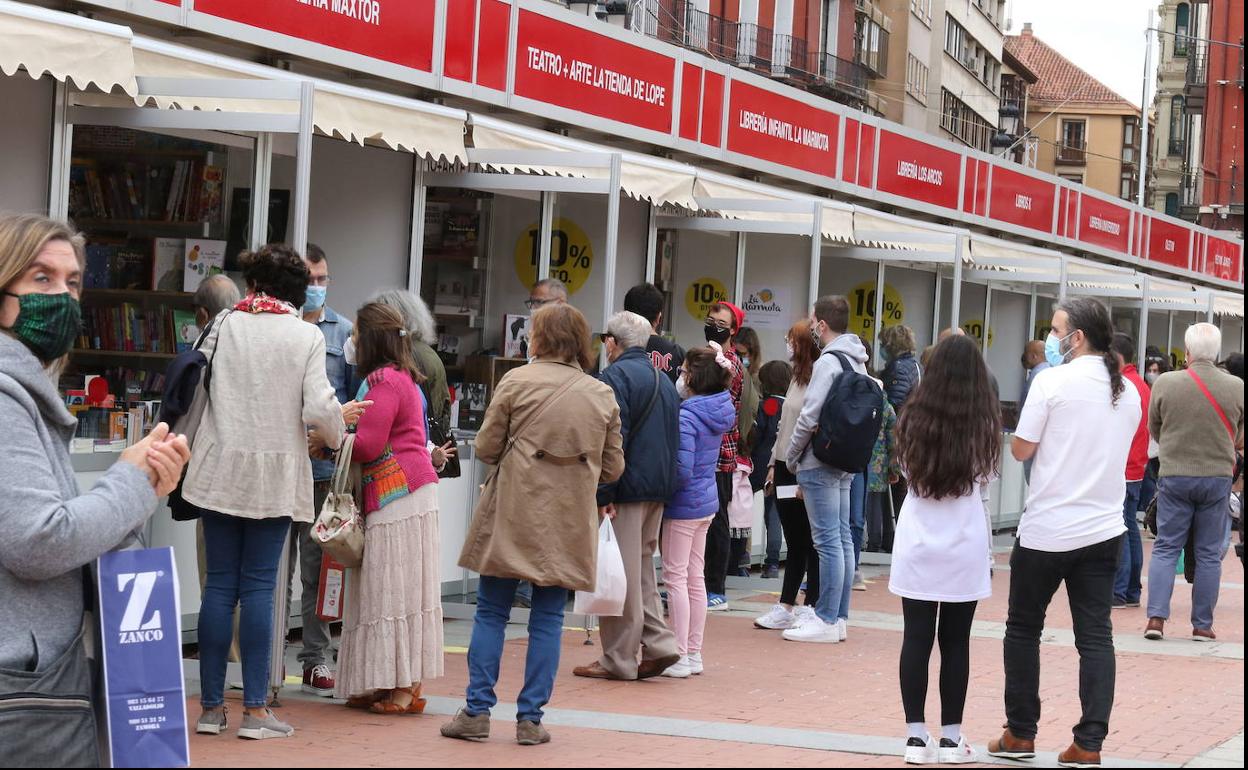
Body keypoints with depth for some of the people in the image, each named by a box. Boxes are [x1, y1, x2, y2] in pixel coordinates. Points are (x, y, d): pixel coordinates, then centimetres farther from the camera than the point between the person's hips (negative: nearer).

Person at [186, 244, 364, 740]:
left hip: (221, 469, 2)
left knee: (219, 584, 6)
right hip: (274, 475, -2)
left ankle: (211, 706, 8)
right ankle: (255, 710, 1)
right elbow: (319, 410, -12)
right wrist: (340, 421, 9)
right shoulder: (307, 335, -5)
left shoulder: (225, 325, 2)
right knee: (259, 588, 1)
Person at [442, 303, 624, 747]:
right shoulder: (603, 395, 5)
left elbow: (485, 448, -2)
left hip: (513, 515, -2)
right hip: (568, 523, 2)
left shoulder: (516, 382, -4)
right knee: (548, 619, 7)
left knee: (491, 613, 7)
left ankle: (477, 712, 7)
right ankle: (530, 719, 7)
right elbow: (613, 468, 8)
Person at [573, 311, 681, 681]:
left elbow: (612, 439, -18)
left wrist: (602, 495, -18)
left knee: (622, 573, -3)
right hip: (659, 488, 8)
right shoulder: (663, 379, 17)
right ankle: (657, 644, 11)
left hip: (628, 488, -8)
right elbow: (674, 439, 19)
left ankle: (619, 660, 1)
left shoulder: (616, 376, -11)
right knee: (642, 569, 17)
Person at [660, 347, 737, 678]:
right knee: (695, 576, 14)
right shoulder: (718, 412, 4)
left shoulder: (687, 416, -21)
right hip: (707, 503, 8)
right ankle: (694, 653, 20)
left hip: (684, 505, -8)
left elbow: (682, 469, -23)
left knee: (676, 577, -1)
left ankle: (680, 657, 0)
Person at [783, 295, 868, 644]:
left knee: (828, 540, -7)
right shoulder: (857, 362, 13)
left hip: (820, 462, -9)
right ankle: (839, 617, 15)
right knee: (842, 538, 10)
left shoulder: (828, 361, -15)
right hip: (846, 462, 9)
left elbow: (810, 417, -18)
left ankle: (827, 620, -4)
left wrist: (791, 457, -6)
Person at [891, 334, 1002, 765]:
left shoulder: (914, 418, -3)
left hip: (918, 543, 0)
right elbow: (987, 477, 7)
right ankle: (951, 737, 11)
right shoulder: (983, 424, -4)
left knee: (916, 638, 3)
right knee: (955, 642, 6)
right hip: (965, 545, 0)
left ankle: (916, 735, 4)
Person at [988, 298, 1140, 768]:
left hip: (1046, 531, -5)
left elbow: (1021, 450, -7)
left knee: (1024, 629, 10)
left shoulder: (1053, 382, -11)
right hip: (1104, 530, 5)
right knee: (1095, 636, 4)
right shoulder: (1128, 392, 8)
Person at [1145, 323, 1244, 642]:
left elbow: (1154, 429, 7)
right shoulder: (1236, 387, -5)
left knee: (1166, 548, 8)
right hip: (1218, 476, 0)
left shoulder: (1165, 383, -8)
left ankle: (1156, 617, -2)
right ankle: (1202, 625, 10)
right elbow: (1240, 438, 6)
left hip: (1174, 475, 0)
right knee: (1209, 554, 8)